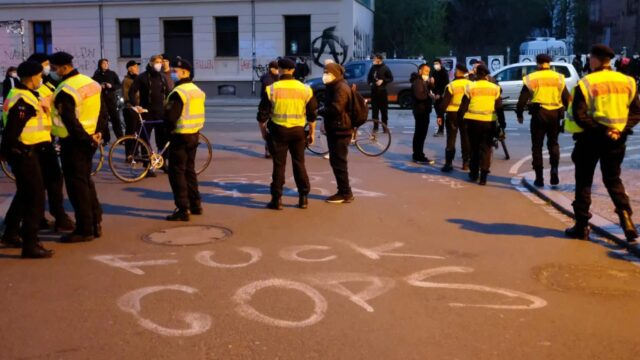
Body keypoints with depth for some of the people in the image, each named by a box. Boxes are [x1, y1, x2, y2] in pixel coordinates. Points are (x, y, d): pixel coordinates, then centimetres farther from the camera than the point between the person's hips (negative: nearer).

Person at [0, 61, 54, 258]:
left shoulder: (23, 94, 14)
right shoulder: (23, 101, -20)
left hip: (26, 153, 11)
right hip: (24, 153, -11)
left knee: (24, 195, 21)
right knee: (36, 198, -6)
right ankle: (30, 245, -3)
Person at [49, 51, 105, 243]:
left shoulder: (65, 91, -19)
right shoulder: (91, 83, 9)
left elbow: (70, 121, -21)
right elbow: (102, 112, 12)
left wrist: (87, 139, -11)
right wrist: (97, 132, 8)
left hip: (73, 142, -9)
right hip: (89, 140, 9)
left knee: (76, 184, -1)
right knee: (86, 180, 18)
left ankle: (85, 230, 4)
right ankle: (96, 223, 21)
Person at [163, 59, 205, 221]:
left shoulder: (178, 92, -18)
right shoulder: (197, 91, 11)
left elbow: (170, 117, -22)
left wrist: (170, 130, -4)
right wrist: (194, 128, 12)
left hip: (181, 136, -9)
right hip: (194, 134, 9)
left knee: (177, 173, -3)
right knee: (189, 170, 19)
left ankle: (183, 210, -3)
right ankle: (195, 204, 25)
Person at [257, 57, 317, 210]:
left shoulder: (272, 89, -6)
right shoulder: (305, 89, 1)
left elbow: (262, 114, -4)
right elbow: (312, 115, 5)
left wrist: (263, 131, 9)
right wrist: (312, 133, 15)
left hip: (279, 130, -2)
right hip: (298, 131, 2)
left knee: (279, 165, 5)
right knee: (299, 164, 12)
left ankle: (277, 199, 6)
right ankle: (303, 198, 15)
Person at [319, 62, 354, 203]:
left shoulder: (341, 87, -16)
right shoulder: (334, 86, 17)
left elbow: (335, 108, -26)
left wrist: (319, 111, -12)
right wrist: (326, 123, 9)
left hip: (340, 130, -10)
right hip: (334, 129, 10)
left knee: (339, 162, -7)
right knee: (335, 161, 13)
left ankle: (346, 193, -1)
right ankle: (342, 191, 19)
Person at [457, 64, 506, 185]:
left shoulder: (470, 87, -2)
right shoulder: (495, 88, 3)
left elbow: (464, 106, -1)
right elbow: (499, 108, 4)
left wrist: (459, 118, 10)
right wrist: (502, 124, 8)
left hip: (473, 121, 0)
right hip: (489, 122, 1)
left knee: (474, 148, 14)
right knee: (486, 149, 5)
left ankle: (474, 173, 23)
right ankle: (483, 176, -1)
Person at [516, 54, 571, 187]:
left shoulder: (531, 78, 0)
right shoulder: (559, 78, 4)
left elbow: (523, 99, -1)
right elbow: (567, 98, 4)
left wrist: (519, 114, 9)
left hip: (538, 114, -1)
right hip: (555, 114, 2)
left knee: (537, 146, 7)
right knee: (553, 143, 18)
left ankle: (539, 177, 7)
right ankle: (554, 168, -5)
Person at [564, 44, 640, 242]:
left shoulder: (586, 84, -10)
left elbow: (579, 115, -18)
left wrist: (599, 130, -13)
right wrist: (620, 130, -6)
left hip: (591, 137, -4)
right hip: (617, 140, 4)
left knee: (584, 182, 8)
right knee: (613, 180, 18)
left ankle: (582, 226, 12)